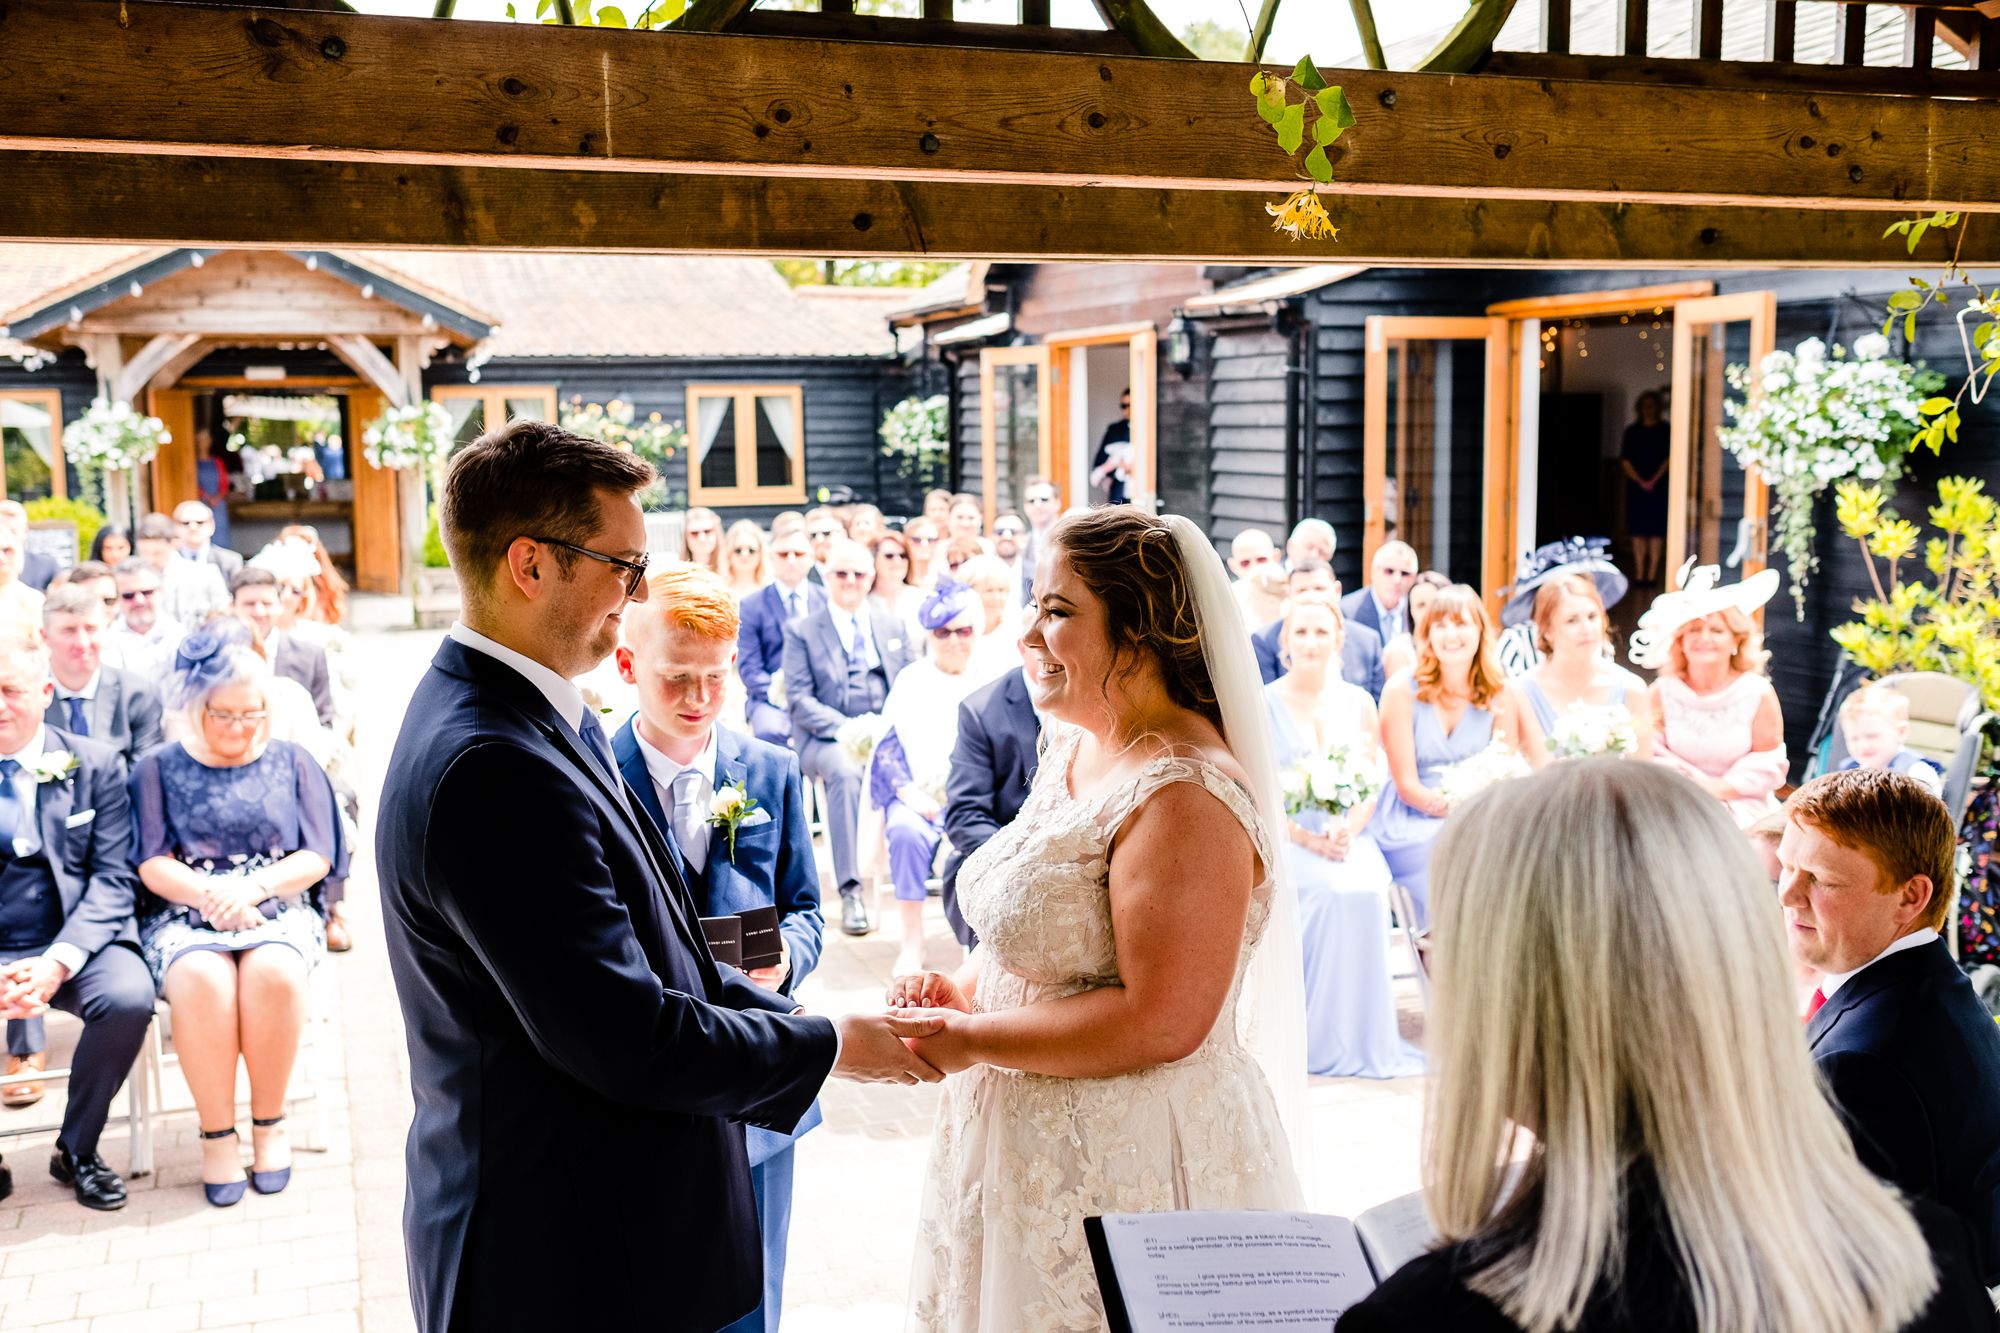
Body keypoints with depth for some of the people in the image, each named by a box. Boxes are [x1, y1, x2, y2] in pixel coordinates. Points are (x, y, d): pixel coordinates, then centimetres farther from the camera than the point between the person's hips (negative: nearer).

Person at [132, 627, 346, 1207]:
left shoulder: (291, 762, 12)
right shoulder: (157, 768, 11)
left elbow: (317, 857, 4)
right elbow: (152, 864, 2)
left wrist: (253, 887, -13)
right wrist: (209, 892, -16)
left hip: (278, 911, 0)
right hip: (185, 915, 0)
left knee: (274, 974, -34)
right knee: (201, 980, -34)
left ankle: (269, 1122, -14)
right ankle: (217, 1132, -19)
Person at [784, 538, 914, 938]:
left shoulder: (894, 628, 20)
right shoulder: (801, 631, 9)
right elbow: (799, 698, -2)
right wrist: (843, 728, -18)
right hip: (827, 739, -3)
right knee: (846, 771, -38)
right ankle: (850, 891, -37)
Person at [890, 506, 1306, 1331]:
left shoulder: (1185, 797, -23)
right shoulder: (1076, 750, 7)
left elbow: (1160, 1023, -26)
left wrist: (969, 1039, -19)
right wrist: (960, 990, 1)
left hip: (1128, 1172, -9)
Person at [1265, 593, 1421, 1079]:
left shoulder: (1359, 702, 11)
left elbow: (1370, 787, 7)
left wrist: (1346, 831, -13)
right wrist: (1308, 838, -17)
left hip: (1348, 837, 2)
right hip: (1285, 839, -2)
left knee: (1368, 889, -30)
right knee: (1329, 892, -32)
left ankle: (1364, 1035, -18)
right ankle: (1320, 1040, -20)